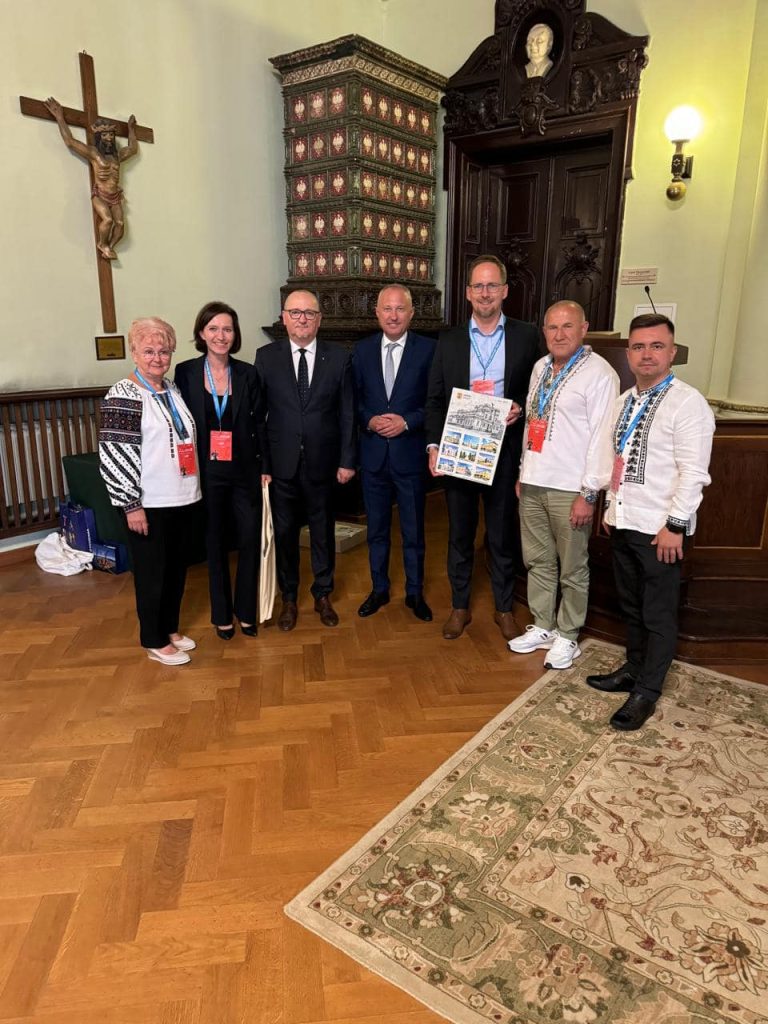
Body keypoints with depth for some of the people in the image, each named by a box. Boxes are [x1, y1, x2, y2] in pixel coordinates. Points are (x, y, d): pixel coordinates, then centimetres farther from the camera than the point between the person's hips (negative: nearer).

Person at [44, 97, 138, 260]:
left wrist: (131, 128, 33)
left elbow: (133, 148, 30)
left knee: (120, 223, -10)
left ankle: (109, 247, 9)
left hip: (115, 196, 6)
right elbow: (70, 142, -10)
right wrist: (60, 118, -9)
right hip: (99, 194, -5)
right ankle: (102, 244, -3)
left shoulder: (117, 154, 14)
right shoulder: (92, 152, -3)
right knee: (107, 219, -27)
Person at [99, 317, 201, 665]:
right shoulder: (123, 396, -12)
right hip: (150, 504, -7)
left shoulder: (174, 389, 10)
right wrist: (131, 505, -17)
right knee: (152, 573, 6)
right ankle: (154, 641, 22)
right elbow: (114, 455, -16)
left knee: (177, 569, 17)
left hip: (184, 499, 7)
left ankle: (170, 628, 34)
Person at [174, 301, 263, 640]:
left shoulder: (248, 374, 1)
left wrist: (264, 467, -1)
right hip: (206, 473, -1)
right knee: (215, 544, 11)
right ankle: (222, 614, 27)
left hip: (244, 472, 1)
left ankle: (246, 610, 23)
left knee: (251, 541, 4)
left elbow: (257, 425, 3)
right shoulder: (186, 372, -2)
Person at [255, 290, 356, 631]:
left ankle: (323, 595, 32)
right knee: (284, 532, 11)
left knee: (323, 531, 13)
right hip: (281, 464, 0)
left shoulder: (339, 357, -1)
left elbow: (347, 414, 1)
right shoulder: (266, 357, -1)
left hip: (323, 463, 0)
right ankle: (289, 598, 30)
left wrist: (347, 460, -2)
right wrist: (260, 464, -6)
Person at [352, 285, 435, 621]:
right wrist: (369, 420, -11)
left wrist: (407, 422, -17)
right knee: (377, 529, 15)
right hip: (373, 454, 3)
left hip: (410, 454, -2)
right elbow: (353, 400, 7)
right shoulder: (362, 350, 4)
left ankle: (415, 593, 27)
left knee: (413, 531, 10)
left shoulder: (428, 349, -4)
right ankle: (379, 589, 32)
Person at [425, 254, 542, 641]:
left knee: (503, 534, 10)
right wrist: (434, 445, -8)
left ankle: (504, 608, 27)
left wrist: (520, 408, -15)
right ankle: (460, 606, 26)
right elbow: (434, 399, 3)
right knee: (459, 533, 11)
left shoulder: (527, 336, 1)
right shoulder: (449, 340, 5)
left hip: (505, 452, -1)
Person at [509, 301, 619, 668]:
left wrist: (588, 494, -16)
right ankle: (542, 627, 29)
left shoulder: (599, 373, -10)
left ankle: (567, 637, 20)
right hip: (532, 484, 7)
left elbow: (602, 437, -14)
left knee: (572, 569, 5)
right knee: (537, 561, 15)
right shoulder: (540, 367, 13)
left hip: (569, 489, -7)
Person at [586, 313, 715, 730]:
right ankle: (634, 669, 36)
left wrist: (674, 525, -18)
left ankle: (646, 692, 17)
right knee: (631, 606, 19)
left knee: (658, 614, 5)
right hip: (623, 523, 7)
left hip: (659, 529, -7)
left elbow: (693, 472, -16)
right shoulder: (623, 402, 12)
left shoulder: (687, 403, -12)